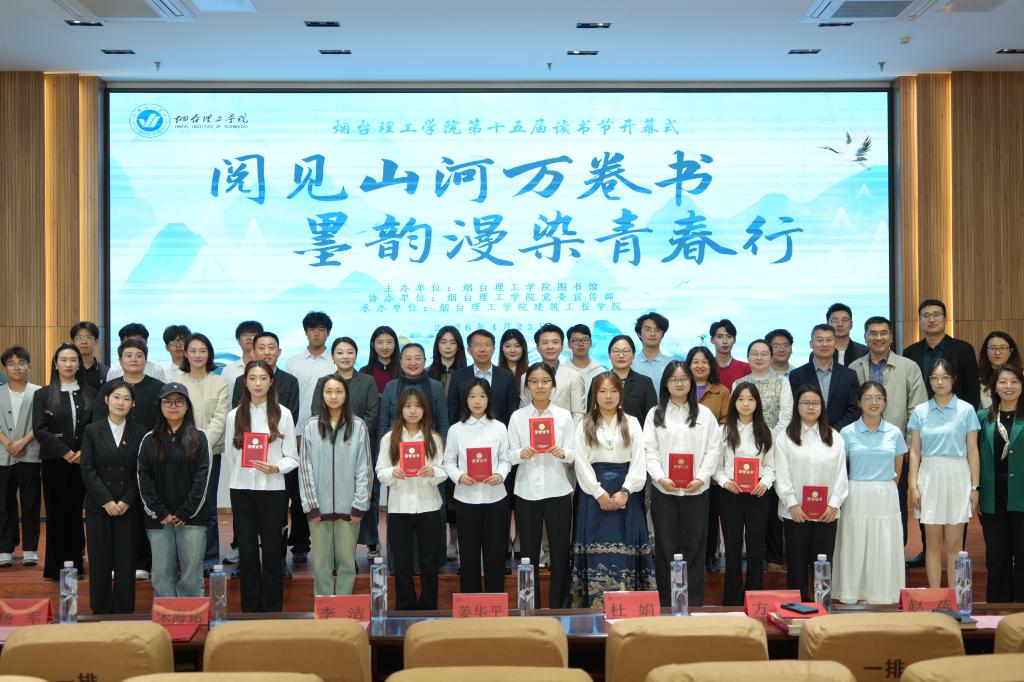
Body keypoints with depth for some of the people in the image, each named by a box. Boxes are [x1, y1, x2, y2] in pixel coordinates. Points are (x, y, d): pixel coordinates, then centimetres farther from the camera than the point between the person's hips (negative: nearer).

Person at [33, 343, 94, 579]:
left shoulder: (90, 394, 8)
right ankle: (56, 567, 6)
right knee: (57, 514, 0)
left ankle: (75, 564, 11)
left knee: (76, 513, 5)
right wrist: (65, 452, -14)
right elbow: (39, 429, -5)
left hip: (82, 462, 1)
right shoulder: (43, 395, 4)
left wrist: (84, 452, -13)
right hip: (54, 462, -1)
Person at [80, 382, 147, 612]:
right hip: (98, 507, 0)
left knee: (126, 564, 1)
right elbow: (87, 470, -2)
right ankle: (100, 612, 14)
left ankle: (123, 613, 10)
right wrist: (106, 501, -10)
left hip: (129, 508, 0)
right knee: (100, 563, 4)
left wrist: (126, 501, -9)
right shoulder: (92, 431, 4)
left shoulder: (140, 433, 4)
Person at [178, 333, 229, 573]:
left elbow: (220, 419, -2)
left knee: (208, 507, 2)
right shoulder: (177, 382, 7)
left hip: (210, 450, 0)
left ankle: (209, 559, 9)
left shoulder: (219, 383, 5)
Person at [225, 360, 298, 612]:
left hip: (272, 490, -1)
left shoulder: (283, 414, 0)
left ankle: (272, 610, 13)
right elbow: (229, 455, 12)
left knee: (272, 552, 3)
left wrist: (275, 468, -16)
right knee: (247, 553, 6)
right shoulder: (234, 416, 4)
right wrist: (242, 474, 8)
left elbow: (292, 458, 0)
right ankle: (250, 610, 16)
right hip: (242, 490, 2)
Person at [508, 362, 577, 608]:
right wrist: (522, 454, -22)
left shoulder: (564, 416, 3)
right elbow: (510, 456, 0)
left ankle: (558, 607, 16)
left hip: (557, 492, 0)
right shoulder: (517, 416, 3)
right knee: (529, 553, 6)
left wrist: (562, 452, -22)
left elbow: (572, 455, 0)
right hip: (526, 493, 0)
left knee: (560, 552, 4)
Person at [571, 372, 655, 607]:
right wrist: (600, 493, -11)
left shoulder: (632, 423, 8)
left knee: (625, 549, 0)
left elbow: (639, 461, 0)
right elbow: (582, 463, -1)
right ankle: (596, 604, 1)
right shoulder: (585, 425, 7)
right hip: (595, 493, 0)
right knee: (597, 548, -2)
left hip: (626, 492, 0)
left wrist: (625, 492, -11)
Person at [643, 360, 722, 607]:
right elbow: (649, 450, 1)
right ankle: (666, 603, 11)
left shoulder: (704, 414, 7)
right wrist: (661, 478, -13)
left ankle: (694, 603, 10)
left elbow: (713, 449, 2)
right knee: (665, 547, 3)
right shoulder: (655, 414, 7)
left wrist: (701, 478, -11)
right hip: (663, 491, 0)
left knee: (694, 547, 2)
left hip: (696, 491, 0)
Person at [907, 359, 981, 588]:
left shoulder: (966, 410, 1)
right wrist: (913, 485, -1)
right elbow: (915, 451, 6)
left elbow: (972, 451, 2)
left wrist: (975, 486, -2)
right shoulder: (920, 411, 6)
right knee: (933, 542, 6)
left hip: (957, 477, -1)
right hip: (929, 477, 2)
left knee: (953, 544, 2)